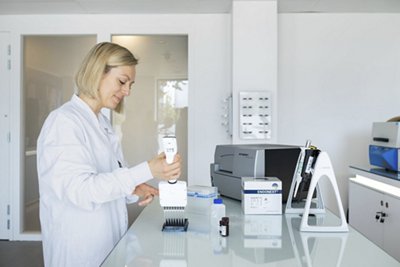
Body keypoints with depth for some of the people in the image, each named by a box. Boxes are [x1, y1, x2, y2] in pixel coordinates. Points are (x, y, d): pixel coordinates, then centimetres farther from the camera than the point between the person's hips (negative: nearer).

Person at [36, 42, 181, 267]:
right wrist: (147, 171, -31)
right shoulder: (64, 121, -17)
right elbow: (79, 189, -25)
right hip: (80, 248, -8)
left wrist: (134, 190, -8)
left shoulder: (103, 124, 9)